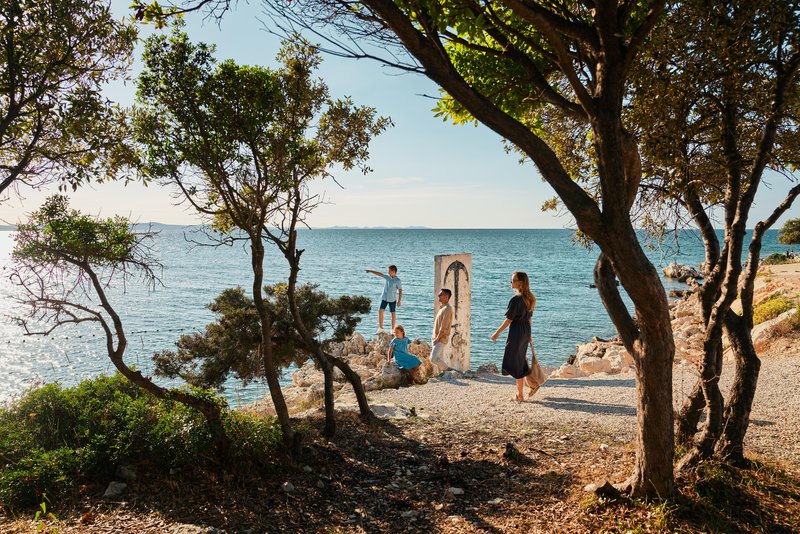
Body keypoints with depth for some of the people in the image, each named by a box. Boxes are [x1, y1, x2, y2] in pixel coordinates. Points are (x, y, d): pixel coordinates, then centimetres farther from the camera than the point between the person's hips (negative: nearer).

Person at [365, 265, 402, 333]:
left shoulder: (398, 281, -11)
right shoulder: (387, 277, 2)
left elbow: (400, 291, -12)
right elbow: (379, 274, 6)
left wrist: (399, 301, -15)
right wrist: (370, 271, 4)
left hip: (392, 299, -4)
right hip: (384, 298, 4)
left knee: (393, 313, 4)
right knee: (380, 311, -4)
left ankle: (393, 329, 16)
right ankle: (380, 328, 3)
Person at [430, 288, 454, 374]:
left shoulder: (447, 309, -17)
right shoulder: (442, 308, 15)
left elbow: (444, 327, -21)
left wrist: (437, 338, -18)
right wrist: (434, 337, 15)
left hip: (441, 339, -10)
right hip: (437, 338, 10)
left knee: (433, 358, -16)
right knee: (439, 360, 11)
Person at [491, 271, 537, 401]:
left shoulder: (516, 299, -19)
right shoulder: (529, 298, 7)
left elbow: (509, 319, -17)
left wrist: (497, 332, -8)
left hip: (516, 332, -9)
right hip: (526, 331, 9)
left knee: (515, 363, 2)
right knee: (521, 360, 22)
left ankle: (520, 395, 10)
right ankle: (532, 384, 24)